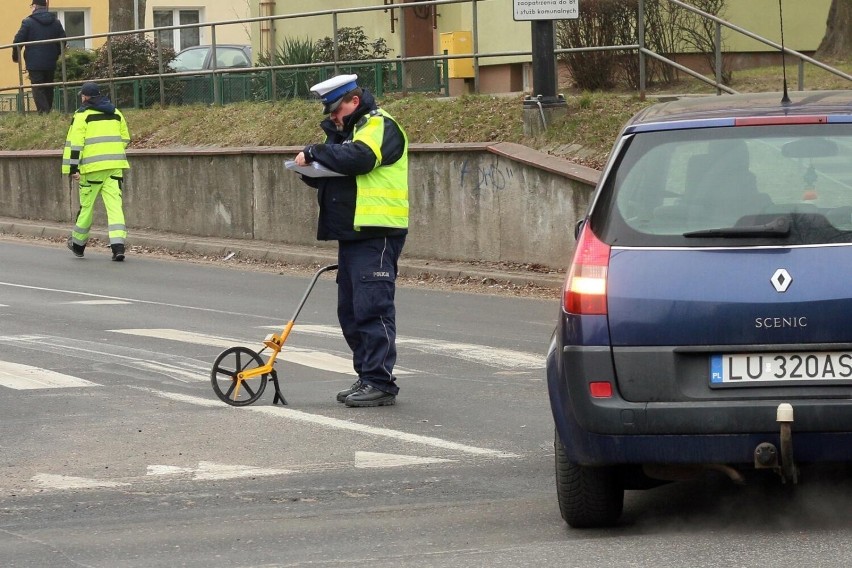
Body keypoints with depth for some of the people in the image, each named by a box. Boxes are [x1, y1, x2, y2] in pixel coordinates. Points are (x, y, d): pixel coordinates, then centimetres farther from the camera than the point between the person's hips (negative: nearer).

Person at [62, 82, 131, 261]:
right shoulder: (116, 113, 15)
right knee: (114, 205, -2)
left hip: (93, 166, -4)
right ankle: (118, 245, -16)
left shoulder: (82, 115, -2)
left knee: (86, 205, 9)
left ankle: (78, 244, 23)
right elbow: (125, 139, 21)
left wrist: (72, 168, -8)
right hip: (115, 165, 4)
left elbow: (74, 143, -9)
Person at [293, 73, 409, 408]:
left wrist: (315, 152, -16)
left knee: (372, 308, -12)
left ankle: (380, 382, -12)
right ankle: (367, 377, 18)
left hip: (377, 235, -10)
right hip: (351, 235, 10)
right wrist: (310, 167, -3)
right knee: (351, 312, 12)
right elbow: (326, 174, 19)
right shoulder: (347, 129, 23)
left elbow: (359, 157, -26)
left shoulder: (380, 126, -7)